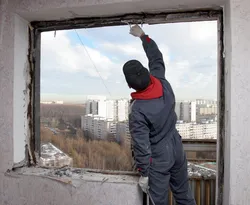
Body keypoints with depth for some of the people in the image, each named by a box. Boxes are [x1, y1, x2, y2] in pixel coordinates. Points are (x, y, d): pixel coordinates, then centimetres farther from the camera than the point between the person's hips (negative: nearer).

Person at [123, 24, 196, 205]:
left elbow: (142, 146, -22)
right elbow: (157, 58, 4)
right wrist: (143, 36, 16)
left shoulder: (137, 111, -28)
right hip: (177, 150, 6)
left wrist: (143, 173, -7)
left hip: (158, 159, -6)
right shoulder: (163, 83, -14)